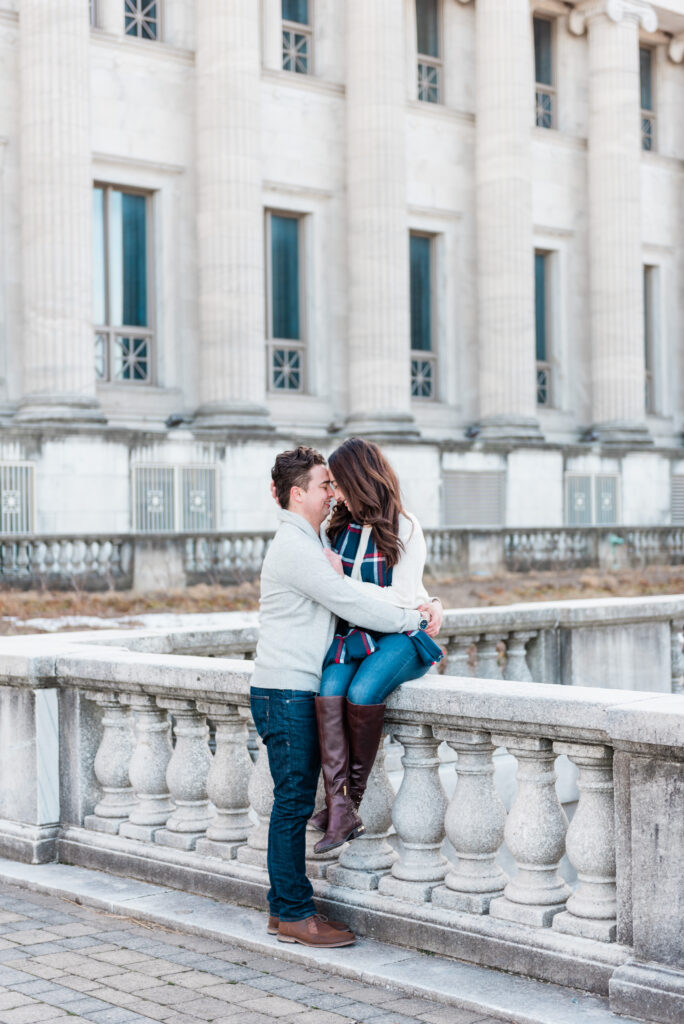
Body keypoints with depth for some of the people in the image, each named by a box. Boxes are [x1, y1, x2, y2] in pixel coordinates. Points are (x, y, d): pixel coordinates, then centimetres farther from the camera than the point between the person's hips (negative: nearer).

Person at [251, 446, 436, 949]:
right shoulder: (294, 547, -14)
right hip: (287, 693, -10)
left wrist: (412, 609, 3)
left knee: (296, 803, 12)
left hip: (300, 691, 10)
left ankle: (288, 908, 18)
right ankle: (293, 916, 1)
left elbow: (349, 594, 18)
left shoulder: (308, 544, 19)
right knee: (293, 802, -5)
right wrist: (411, 620, -9)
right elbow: (348, 601, -17)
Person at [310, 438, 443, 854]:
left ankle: (355, 794, -15)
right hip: (352, 633, 5)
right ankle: (340, 807, -31)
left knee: (362, 692, -34)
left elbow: (402, 598, -11)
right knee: (329, 692, -28)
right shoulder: (341, 527, 15)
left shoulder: (405, 528, -4)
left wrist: (343, 581, -13)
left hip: (400, 634, -5)